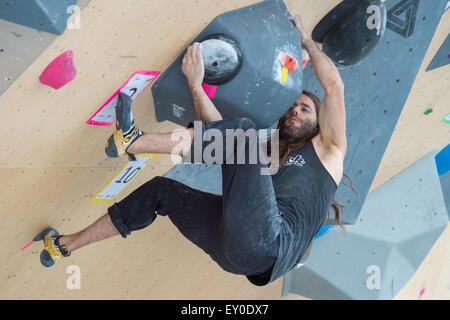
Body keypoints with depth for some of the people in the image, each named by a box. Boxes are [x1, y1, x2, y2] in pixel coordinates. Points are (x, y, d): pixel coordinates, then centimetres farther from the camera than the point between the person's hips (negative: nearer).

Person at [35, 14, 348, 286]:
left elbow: (334, 84, 11)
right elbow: (221, 137, 21)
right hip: (235, 249, 7)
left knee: (244, 128, -18)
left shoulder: (325, 149, 20)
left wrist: (307, 40, 24)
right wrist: (196, 86, 16)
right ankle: (65, 245, 23)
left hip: (270, 243, -7)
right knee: (161, 190, 14)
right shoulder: (269, 156, 33)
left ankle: (131, 142, -13)